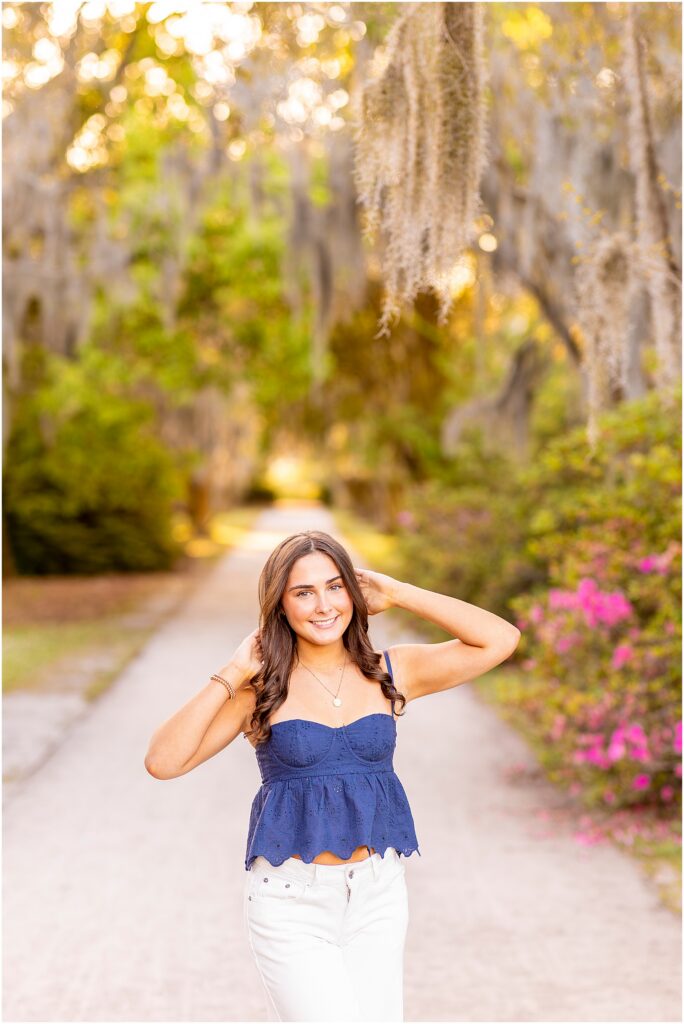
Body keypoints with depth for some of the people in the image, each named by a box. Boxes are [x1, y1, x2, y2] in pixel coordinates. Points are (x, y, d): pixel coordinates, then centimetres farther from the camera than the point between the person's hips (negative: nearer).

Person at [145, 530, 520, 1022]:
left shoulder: (390, 673, 3)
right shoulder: (260, 687, -4)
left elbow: (501, 640, -4)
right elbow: (163, 761, -14)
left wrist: (397, 594, -3)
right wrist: (231, 676, -14)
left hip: (379, 895, 3)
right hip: (292, 901, -3)